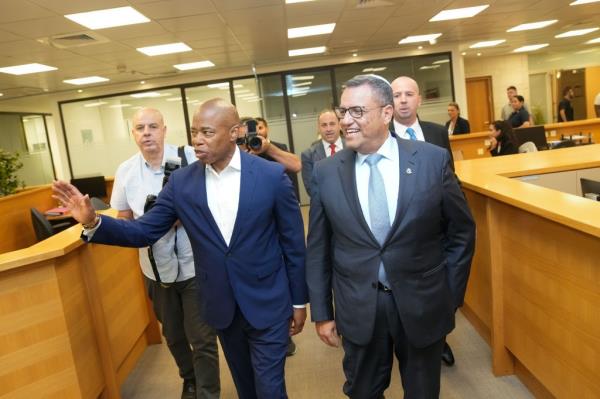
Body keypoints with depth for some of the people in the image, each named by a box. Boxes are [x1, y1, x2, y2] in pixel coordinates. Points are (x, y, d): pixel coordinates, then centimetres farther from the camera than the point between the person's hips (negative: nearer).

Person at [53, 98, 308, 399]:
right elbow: (144, 231, -2)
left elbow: (293, 242, -6)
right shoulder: (181, 181, -5)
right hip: (221, 305, 3)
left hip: (267, 304, -3)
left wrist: (298, 301, 0)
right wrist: (93, 222, -20)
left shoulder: (272, 176, -13)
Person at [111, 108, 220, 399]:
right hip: (156, 268, 4)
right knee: (173, 335, 22)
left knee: (202, 337, 4)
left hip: (195, 265, -4)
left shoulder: (190, 158, -13)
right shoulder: (125, 171, -3)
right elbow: (123, 220, 7)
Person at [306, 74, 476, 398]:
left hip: (423, 304, 0)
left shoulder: (433, 160, -8)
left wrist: (450, 296, 0)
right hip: (358, 309, 1)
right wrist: (321, 313, 2)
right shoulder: (326, 172, -5)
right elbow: (318, 249, 1)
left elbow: (462, 232, 1)